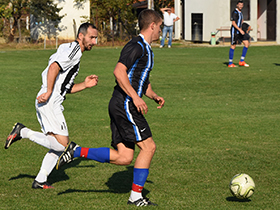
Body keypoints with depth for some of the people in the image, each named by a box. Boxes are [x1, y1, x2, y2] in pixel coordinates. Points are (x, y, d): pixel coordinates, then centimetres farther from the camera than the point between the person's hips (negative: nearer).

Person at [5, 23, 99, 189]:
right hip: (49, 103, -10)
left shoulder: (74, 52, 24)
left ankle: (40, 181, 12)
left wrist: (84, 85, 14)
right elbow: (54, 67, -23)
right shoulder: (74, 49, -7)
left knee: (59, 146, 12)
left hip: (50, 103, 10)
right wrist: (48, 92, -24)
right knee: (62, 144, -12)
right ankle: (23, 132, -6)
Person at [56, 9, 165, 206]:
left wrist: (153, 95, 17)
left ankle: (76, 151, 6)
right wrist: (135, 97, -25)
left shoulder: (147, 49, 22)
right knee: (148, 146, -8)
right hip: (125, 104, -10)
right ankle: (136, 196, -2)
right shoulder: (136, 46, -11)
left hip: (122, 107, 10)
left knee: (124, 157, 2)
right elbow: (119, 71, -22)